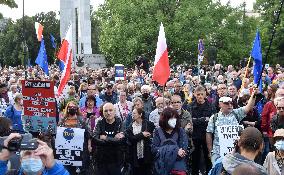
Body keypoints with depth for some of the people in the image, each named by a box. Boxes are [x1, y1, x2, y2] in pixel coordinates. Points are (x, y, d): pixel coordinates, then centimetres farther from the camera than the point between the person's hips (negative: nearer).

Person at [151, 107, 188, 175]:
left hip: (177, 163, -1)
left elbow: (183, 149, -3)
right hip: (161, 165, 1)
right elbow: (154, 149, -4)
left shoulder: (181, 131, 5)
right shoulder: (158, 132, 5)